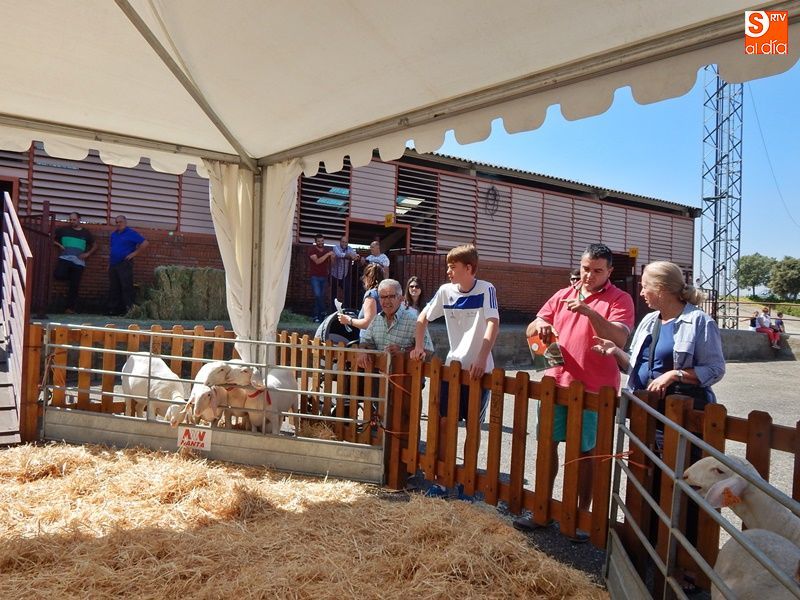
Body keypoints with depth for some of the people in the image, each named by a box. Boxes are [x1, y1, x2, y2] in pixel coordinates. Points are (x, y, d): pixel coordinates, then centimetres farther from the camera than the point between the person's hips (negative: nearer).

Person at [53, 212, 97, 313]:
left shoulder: (86, 232, 13)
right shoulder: (64, 230, 11)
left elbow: (95, 245, 21)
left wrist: (88, 254, 6)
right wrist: (59, 245, 2)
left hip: (79, 262, 0)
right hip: (65, 258, 0)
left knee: (74, 286, -1)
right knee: (58, 275, -27)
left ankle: (71, 307, 8)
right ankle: (68, 277, 8)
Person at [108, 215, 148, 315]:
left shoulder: (131, 233, -4)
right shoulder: (113, 234, 17)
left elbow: (145, 243, -10)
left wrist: (134, 253, -11)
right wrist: (109, 263, 18)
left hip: (125, 264, -7)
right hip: (113, 265, 7)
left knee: (126, 287, -9)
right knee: (113, 288, 9)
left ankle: (129, 309, -8)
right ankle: (113, 309, 15)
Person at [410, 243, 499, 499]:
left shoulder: (486, 290, -11)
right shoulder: (446, 291, 1)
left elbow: (493, 324, -21)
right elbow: (423, 317, 12)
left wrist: (481, 359, -31)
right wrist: (419, 346, -1)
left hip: (478, 368, -3)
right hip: (453, 365, 3)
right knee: (445, 422, 2)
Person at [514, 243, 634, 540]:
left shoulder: (619, 299, -3)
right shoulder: (563, 296, 11)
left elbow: (619, 339, -18)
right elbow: (530, 331, 11)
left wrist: (590, 312, -29)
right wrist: (540, 326, -13)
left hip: (593, 389, -4)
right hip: (555, 382, 4)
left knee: (585, 452, 6)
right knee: (548, 444, 10)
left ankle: (583, 513, 23)